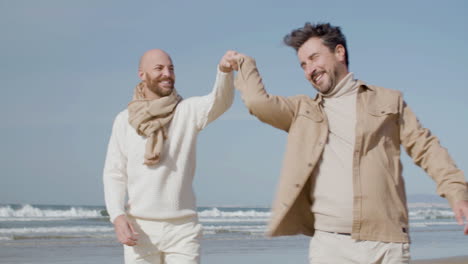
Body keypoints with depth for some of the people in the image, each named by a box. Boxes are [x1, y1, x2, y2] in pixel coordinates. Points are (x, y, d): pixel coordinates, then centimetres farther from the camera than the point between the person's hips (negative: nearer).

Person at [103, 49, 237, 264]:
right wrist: (117, 216, -12)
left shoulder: (188, 111, 0)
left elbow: (220, 101, -21)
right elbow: (114, 174, 4)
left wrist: (225, 70, -43)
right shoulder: (124, 120, 5)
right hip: (140, 228, 1)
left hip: (182, 229, -1)